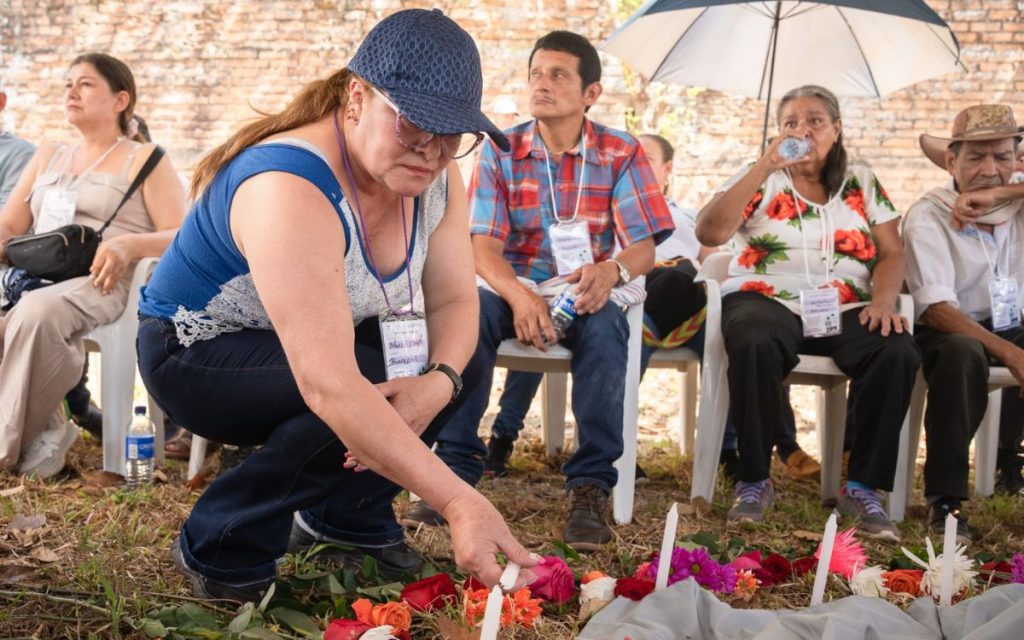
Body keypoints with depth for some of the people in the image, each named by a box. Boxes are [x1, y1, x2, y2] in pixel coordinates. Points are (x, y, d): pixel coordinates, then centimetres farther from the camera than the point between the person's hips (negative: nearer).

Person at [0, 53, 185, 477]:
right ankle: (44, 427, -17)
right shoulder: (47, 157, 26)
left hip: (101, 285, -5)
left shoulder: (145, 160, 9)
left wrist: (129, 244, -23)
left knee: (37, 311, -37)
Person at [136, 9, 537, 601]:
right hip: (195, 352, -8)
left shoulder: (435, 178, -11)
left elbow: (453, 300, -8)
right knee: (364, 401, -31)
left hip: (311, 340, 8)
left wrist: (439, 380, -32)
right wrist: (458, 502, -50)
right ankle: (223, 549, -10)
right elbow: (328, 386, -45)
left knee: (460, 360, -8)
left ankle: (349, 519, 9)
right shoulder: (292, 191, -36)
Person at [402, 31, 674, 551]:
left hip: (587, 293, -1)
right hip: (516, 288, 1)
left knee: (605, 326, -35)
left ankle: (591, 484, -30)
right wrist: (519, 296, -31)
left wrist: (612, 270, -33)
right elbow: (483, 246, -9)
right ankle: (456, 467, -25)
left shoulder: (622, 154, -1)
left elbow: (644, 248, -7)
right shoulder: (501, 151, 0)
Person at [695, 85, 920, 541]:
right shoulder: (761, 179, 7)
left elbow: (891, 253, 10)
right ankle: (754, 481, -19)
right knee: (755, 344, -38)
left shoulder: (862, 183, 15)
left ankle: (863, 488, -16)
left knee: (898, 352, -29)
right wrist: (765, 167, -12)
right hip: (768, 299, -2)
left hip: (845, 309, 2)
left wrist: (883, 300, -12)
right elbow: (708, 233, -8)